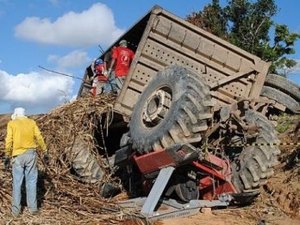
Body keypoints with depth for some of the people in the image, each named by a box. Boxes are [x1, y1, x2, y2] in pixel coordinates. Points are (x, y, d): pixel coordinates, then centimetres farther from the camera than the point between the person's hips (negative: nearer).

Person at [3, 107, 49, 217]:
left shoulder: (11, 123, 3)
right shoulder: (32, 122, 8)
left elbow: (9, 140, -5)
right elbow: (39, 138, 1)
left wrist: (7, 156, -1)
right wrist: (45, 152, 5)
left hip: (18, 155, -1)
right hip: (31, 154, 1)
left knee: (17, 182, 5)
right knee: (31, 181, 7)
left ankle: (16, 210, 10)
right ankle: (33, 208, 9)